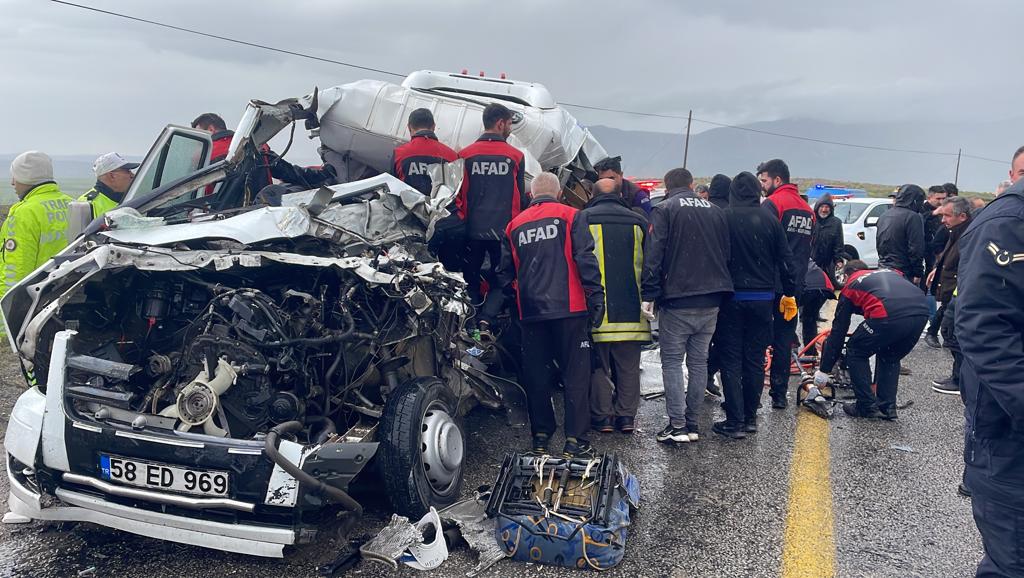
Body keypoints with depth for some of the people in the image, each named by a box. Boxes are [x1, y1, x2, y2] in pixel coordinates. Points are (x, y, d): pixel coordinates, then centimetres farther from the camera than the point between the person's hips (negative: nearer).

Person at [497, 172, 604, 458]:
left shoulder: (515, 225, 13)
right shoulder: (570, 216, 2)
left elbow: (505, 273, 15)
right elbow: (585, 260, -8)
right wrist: (596, 297, -7)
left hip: (531, 312, 4)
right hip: (569, 308, -3)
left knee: (537, 376, 12)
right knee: (576, 374, 1)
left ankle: (540, 437, 19)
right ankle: (575, 441, 0)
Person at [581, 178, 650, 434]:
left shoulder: (583, 219, 0)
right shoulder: (638, 221, 8)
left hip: (597, 308, -2)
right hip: (631, 308, 3)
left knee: (598, 364, 7)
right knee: (628, 365, 11)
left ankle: (602, 416, 9)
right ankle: (627, 415, 12)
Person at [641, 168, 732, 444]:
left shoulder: (664, 210, -3)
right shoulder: (715, 211, 13)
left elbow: (654, 255, -11)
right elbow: (726, 253, 16)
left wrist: (649, 294, -9)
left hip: (677, 300, -5)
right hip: (711, 300, 5)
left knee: (672, 361, 2)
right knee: (699, 361, 11)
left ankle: (677, 425, -4)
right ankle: (693, 424, 15)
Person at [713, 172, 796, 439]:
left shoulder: (723, 219, -8)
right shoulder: (770, 221, 1)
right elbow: (785, 261, 5)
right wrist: (790, 293, 15)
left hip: (731, 297, -3)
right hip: (763, 299, 3)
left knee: (731, 360, 2)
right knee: (755, 359, 11)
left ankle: (735, 422, 0)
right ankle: (750, 418, 17)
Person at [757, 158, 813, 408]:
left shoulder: (772, 204, -10)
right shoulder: (807, 209, 15)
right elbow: (808, 250, 18)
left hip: (770, 285, -7)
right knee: (784, 341, 11)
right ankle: (779, 394, 15)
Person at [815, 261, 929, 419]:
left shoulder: (850, 286, 26)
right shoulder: (890, 272, 38)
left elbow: (838, 331, 26)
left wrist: (823, 370, 31)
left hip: (889, 316, -5)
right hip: (922, 311, 5)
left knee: (856, 352, 20)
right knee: (890, 358, 30)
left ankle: (867, 407, 18)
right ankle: (887, 407, 26)